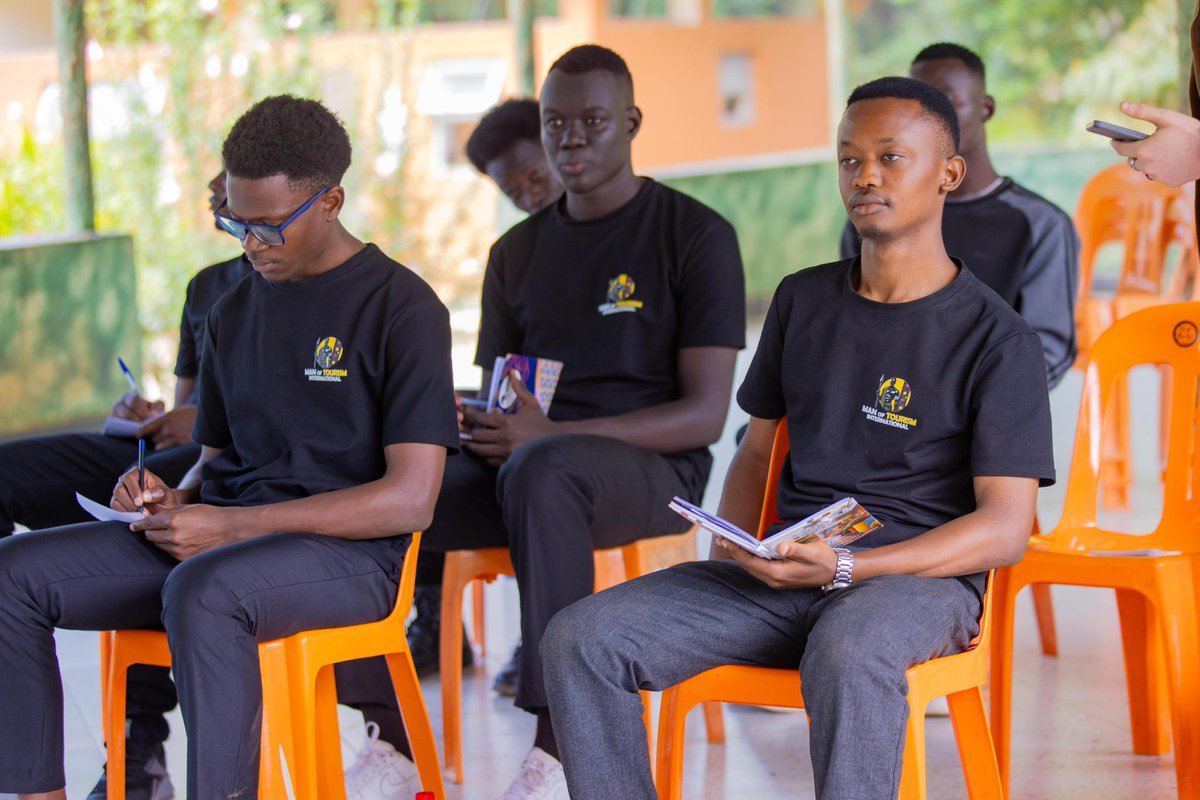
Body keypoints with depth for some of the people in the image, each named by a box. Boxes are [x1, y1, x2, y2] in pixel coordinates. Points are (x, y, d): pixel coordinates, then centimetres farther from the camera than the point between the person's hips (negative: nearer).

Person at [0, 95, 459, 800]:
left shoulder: (403, 309, -4)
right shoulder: (234, 312, 19)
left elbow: (411, 499, -12)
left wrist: (229, 526, -16)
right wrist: (172, 499, 0)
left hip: (348, 552, -7)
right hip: (216, 541, 7)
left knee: (201, 591, -40)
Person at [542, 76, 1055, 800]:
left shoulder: (999, 340, -3)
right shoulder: (803, 301, 16)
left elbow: (1006, 528, -9)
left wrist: (843, 569, -21)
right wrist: (733, 556, 3)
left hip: (921, 575, -5)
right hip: (784, 567, 5)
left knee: (847, 653, -42)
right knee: (578, 639, -17)